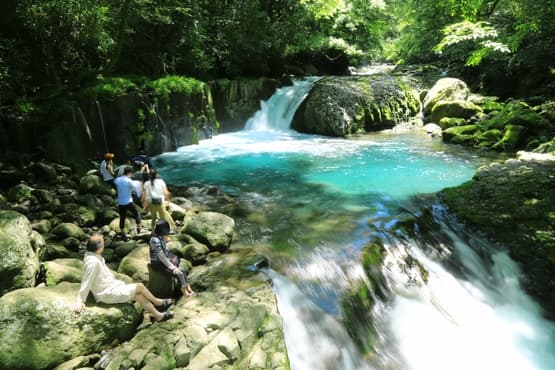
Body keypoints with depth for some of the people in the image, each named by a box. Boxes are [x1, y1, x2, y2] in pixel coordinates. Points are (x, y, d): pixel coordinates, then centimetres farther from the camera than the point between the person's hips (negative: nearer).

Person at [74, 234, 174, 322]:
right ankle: (158, 302, 18)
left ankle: (158, 315, 15)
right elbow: (86, 282, -26)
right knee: (140, 286, -7)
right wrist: (80, 301, -22)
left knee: (139, 296, 5)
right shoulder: (93, 262, -28)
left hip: (111, 287, 9)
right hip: (108, 293, -9)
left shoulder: (93, 256, 1)